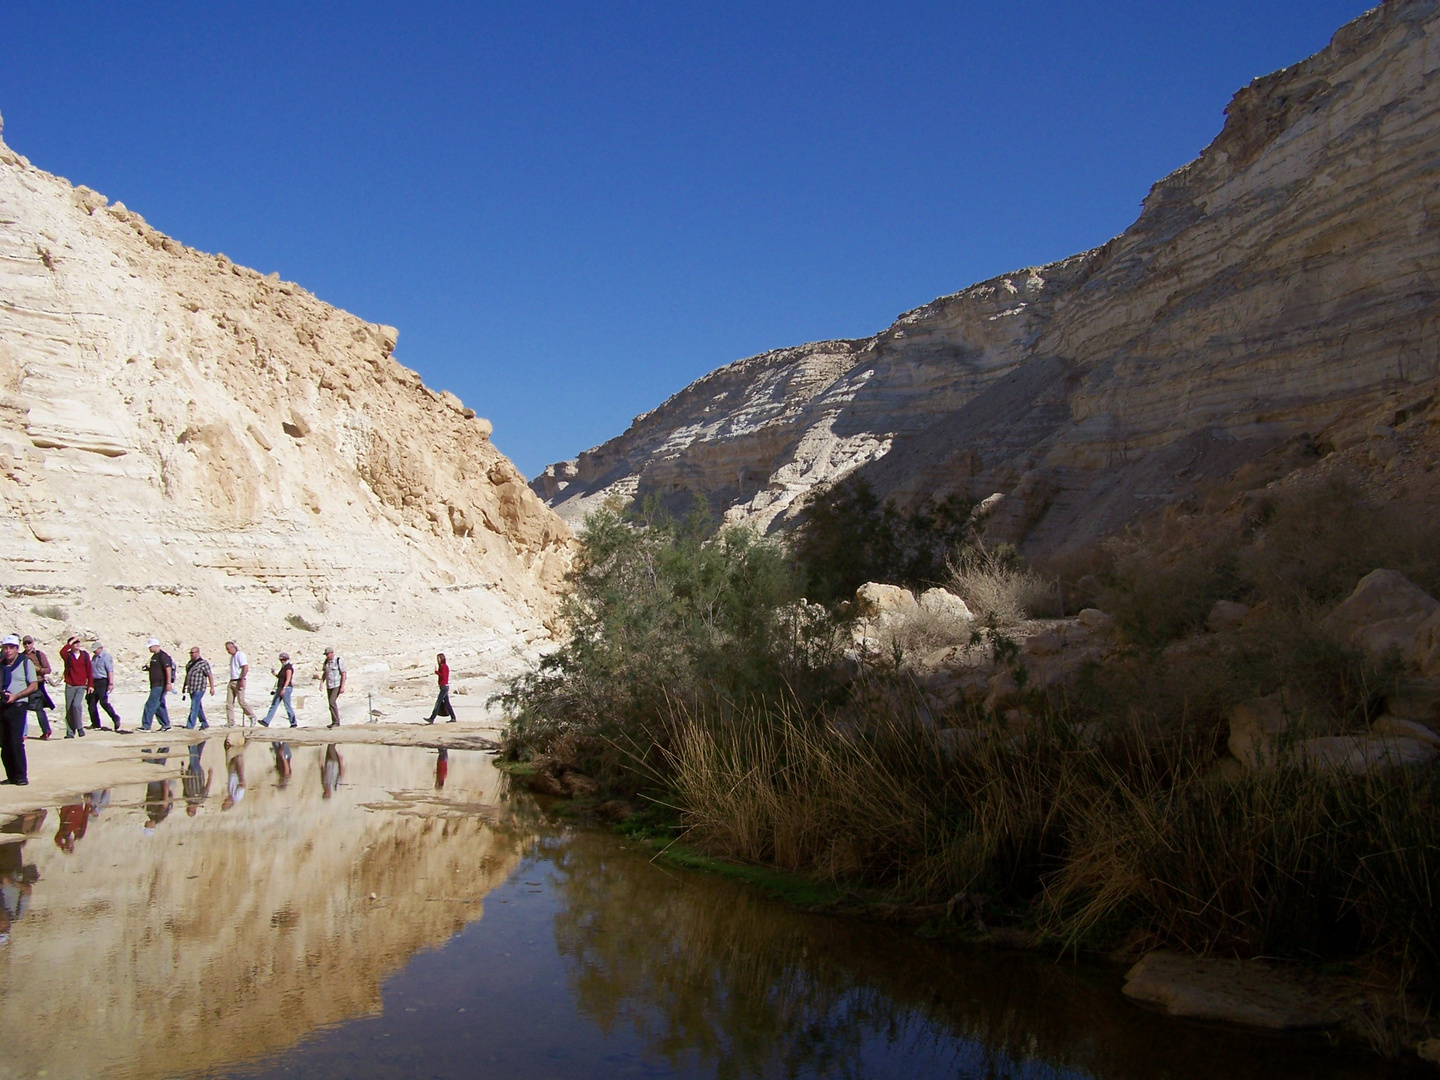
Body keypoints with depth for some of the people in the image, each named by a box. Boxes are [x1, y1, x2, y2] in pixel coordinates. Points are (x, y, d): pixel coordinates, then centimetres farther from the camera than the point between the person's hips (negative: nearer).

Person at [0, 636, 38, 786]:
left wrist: (15, 696, -15)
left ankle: (21, 776, -4)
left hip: (17, 706, -5)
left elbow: (34, 686, -4)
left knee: (16, 742, -10)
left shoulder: (26, 662, 1)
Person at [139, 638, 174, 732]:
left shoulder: (163, 656, -14)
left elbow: (168, 669, -21)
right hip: (156, 685, 10)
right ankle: (166, 725, 15)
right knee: (159, 705, 11)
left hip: (160, 685, -10)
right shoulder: (154, 656, 18)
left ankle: (146, 726, -7)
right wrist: (148, 668, 9)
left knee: (150, 704, -10)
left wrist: (169, 683, -27)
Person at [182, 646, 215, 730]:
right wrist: (184, 687, 26)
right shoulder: (190, 663, 15)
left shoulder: (203, 663, -9)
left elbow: (210, 675, -12)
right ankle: (204, 723, 21)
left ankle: (190, 725, -12)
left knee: (194, 707, -11)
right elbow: (187, 675, 25)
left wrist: (212, 687, -17)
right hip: (191, 689, 8)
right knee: (198, 707, 13)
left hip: (199, 689, -8)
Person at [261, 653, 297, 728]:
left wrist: (284, 689, -29)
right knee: (274, 705, 2)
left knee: (288, 706, -4)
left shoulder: (288, 667, -13)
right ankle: (266, 721, -3)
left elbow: (288, 679, -21)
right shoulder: (284, 667, 17)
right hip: (280, 688, 10)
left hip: (286, 688, -10)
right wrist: (275, 675, 5)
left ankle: (294, 723, 5)